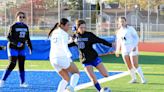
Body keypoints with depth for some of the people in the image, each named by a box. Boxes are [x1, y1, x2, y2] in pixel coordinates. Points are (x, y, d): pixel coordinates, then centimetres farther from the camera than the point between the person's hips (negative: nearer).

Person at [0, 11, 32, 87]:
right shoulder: (13, 26, -9)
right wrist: (16, 43, -24)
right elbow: (9, 37, -13)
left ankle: (22, 83, 8)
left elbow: (27, 38, 16)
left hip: (22, 48, 6)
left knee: (22, 65, 3)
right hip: (13, 48, -6)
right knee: (12, 64, -12)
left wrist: (30, 47, 10)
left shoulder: (25, 27, 8)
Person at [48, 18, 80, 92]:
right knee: (76, 73, 10)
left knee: (66, 79, 18)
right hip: (62, 58, -7)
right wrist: (69, 57, -27)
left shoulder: (53, 33, 18)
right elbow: (65, 47, -18)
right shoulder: (64, 33, -6)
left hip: (53, 59, 7)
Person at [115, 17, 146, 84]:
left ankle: (142, 78, 0)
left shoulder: (130, 28, -6)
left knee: (135, 65, -10)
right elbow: (118, 41, 22)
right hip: (124, 50, 5)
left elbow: (136, 37, -6)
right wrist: (117, 50, 15)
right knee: (129, 66, 3)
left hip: (133, 49, -5)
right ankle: (134, 78, 18)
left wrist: (135, 46, -19)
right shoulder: (119, 32, 10)